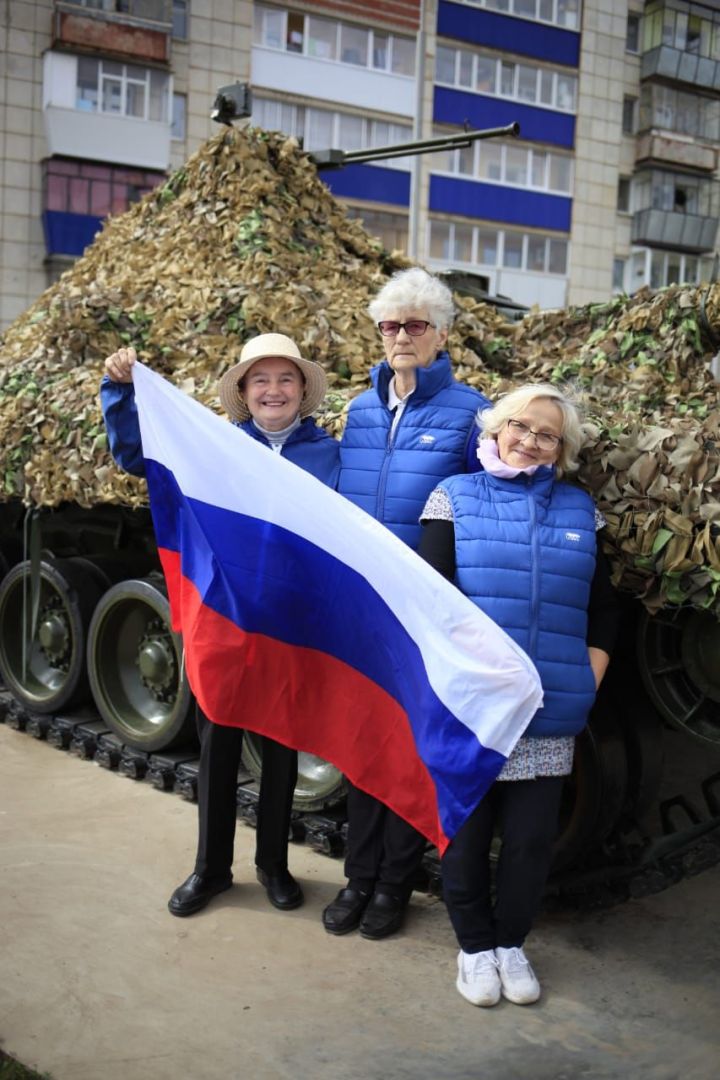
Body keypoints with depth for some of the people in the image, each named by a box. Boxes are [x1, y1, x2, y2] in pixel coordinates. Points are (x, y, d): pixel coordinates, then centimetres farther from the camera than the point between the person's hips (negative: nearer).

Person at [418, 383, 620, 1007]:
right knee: (466, 833, 7)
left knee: (532, 838, 6)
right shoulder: (456, 496, 4)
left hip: (549, 714, 2)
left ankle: (512, 943, 28)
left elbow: (603, 607, 16)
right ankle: (476, 945, 27)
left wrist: (590, 676, 4)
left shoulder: (579, 509, 11)